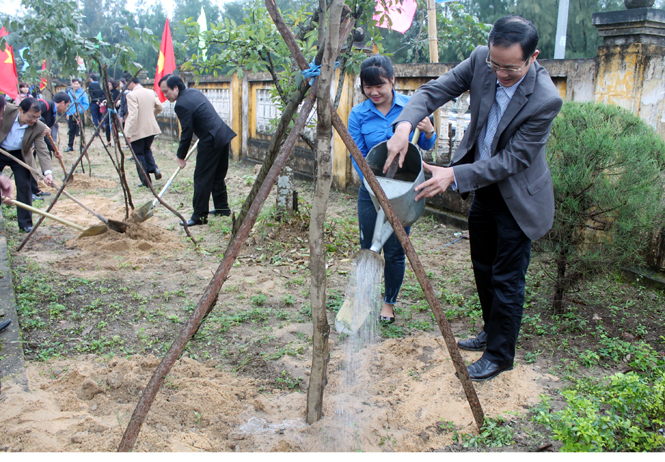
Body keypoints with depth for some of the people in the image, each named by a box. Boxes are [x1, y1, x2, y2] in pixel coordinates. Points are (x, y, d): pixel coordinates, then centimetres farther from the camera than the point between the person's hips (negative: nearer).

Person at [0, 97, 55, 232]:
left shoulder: (39, 128, -21)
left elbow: (42, 151, -24)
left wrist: (47, 172, -37)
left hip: (20, 156, 0)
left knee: (24, 186, -4)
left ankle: (25, 223, 6)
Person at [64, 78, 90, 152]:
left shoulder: (83, 93, -3)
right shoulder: (69, 92, 8)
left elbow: (86, 104, -6)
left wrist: (79, 111, -14)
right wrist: (67, 113, 5)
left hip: (80, 115, -3)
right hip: (71, 115, 3)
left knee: (81, 130, 1)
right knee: (72, 131, 8)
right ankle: (70, 146, 14)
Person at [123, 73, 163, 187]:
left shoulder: (131, 95, -15)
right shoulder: (151, 92, 5)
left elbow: (133, 114, -23)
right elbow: (159, 107, 15)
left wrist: (128, 133, -22)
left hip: (138, 130, -6)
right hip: (151, 128, 6)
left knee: (139, 154, 6)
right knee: (147, 149, 25)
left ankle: (146, 181, 8)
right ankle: (154, 168, 2)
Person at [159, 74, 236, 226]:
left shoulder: (182, 104, -15)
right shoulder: (194, 91, 13)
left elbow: (187, 133, -14)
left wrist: (180, 156, -3)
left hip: (211, 142, -10)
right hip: (224, 135, 10)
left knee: (202, 178, -2)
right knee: (218, 175, 19)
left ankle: (199, 216, 3)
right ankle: (222, 207, 28)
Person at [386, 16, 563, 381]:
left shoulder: (546, 99, -28)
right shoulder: (481, 61, -13)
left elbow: (512, 160, -26)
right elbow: (436, 90, -11)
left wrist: (454, 175, -34)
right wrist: (405, 124, -30)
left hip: (517, 198, -6)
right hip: (483, 188, 7)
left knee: (507, 281, 2)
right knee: (483, 270, 20)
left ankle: (500, 355, 21)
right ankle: (491, 331, 41)